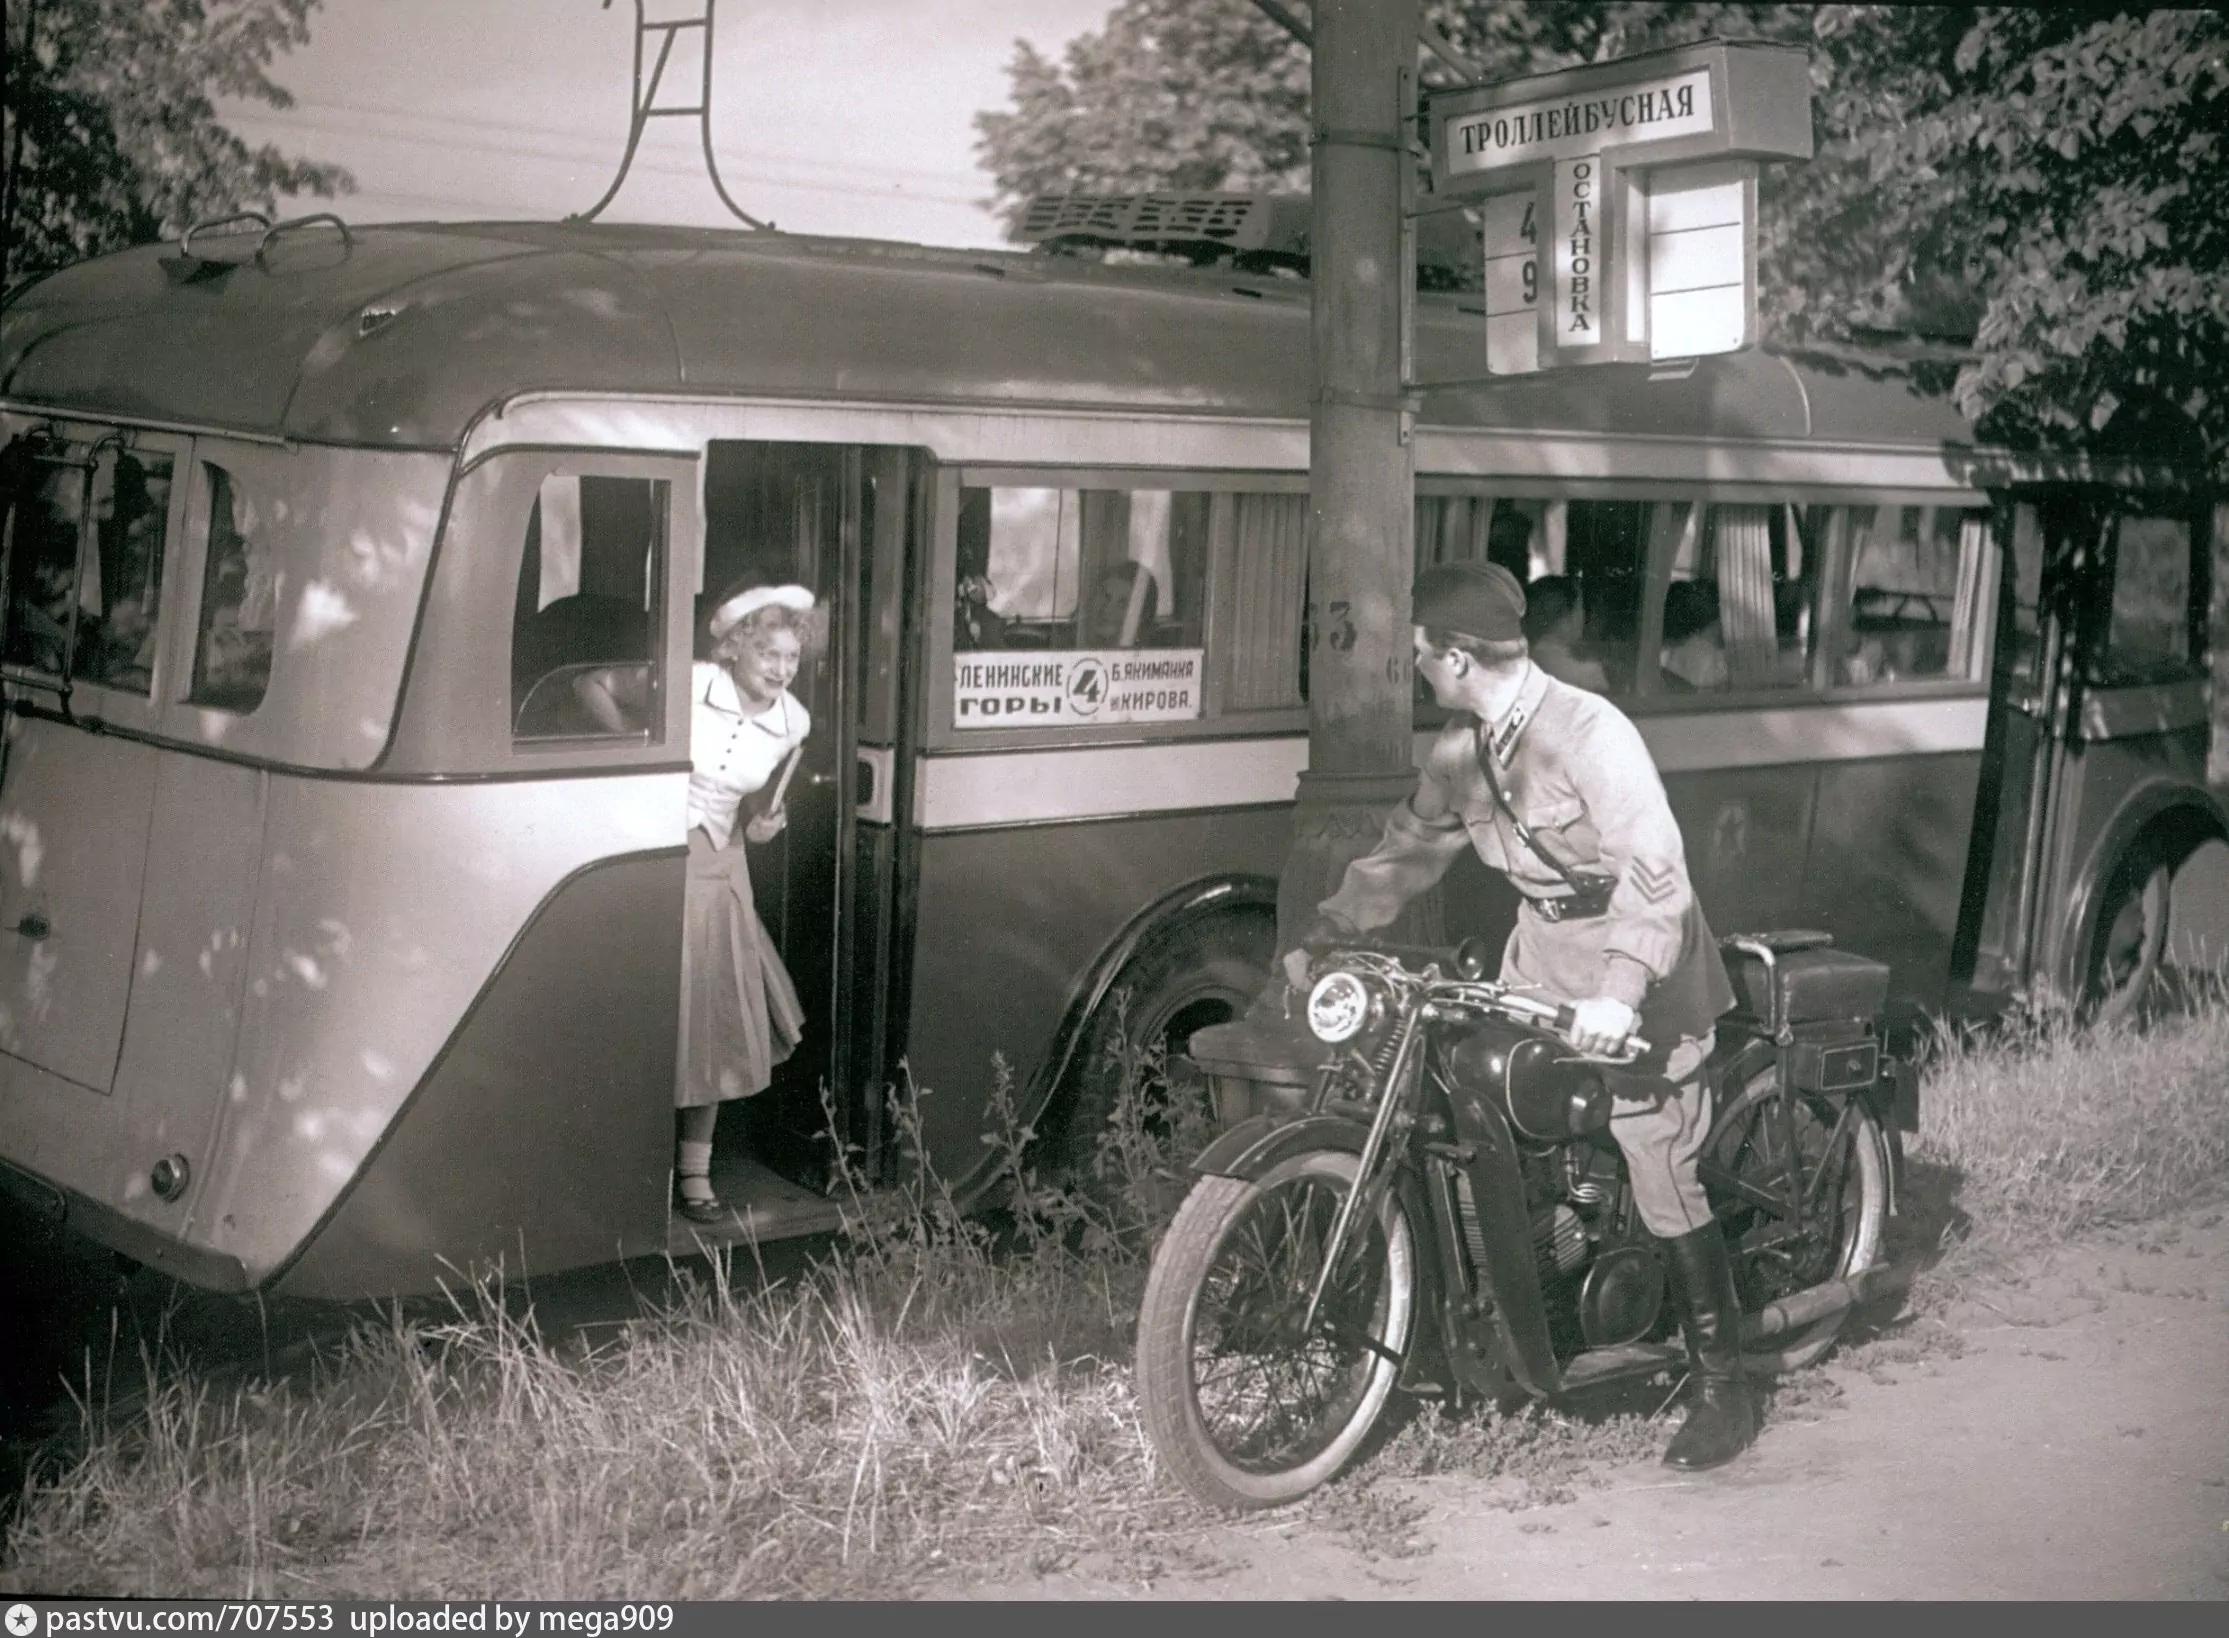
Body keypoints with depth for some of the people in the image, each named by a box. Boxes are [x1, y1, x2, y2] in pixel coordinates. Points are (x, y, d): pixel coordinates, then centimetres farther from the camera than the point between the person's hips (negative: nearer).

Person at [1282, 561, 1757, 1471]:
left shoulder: (1588, 733, -23)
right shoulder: (1463, 747, 3)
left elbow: (1657, 874, -29)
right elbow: (1409, 849, 12)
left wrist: (1620, 993, -41)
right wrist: (1326, 933, 1)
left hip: (1638, 985, -8)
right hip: (1542, 960, 8)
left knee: (1666, 1191, -5)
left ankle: (1723, 1389, 7)